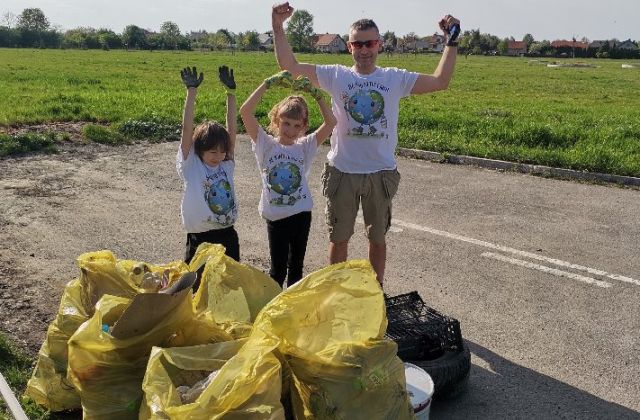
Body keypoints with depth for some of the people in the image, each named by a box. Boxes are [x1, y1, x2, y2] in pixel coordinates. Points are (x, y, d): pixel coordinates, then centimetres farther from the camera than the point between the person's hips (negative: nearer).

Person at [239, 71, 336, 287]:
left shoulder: (305, 146, 2)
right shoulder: (265, 144, -4)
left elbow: (331, 122, -7)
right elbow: (245, 111, -16)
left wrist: (315, 93, -11)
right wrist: (269, 83, -17)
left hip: (302, 213, 3)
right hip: (276, 217, -3)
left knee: (296, 267, 17)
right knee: (278, 270, 6)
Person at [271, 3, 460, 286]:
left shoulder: (395, 79, 0)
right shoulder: (336, 76, -2)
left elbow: (440, 81, -3)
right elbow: (290, 66, -5)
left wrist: (451, 41, -5)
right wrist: (278, 28, -12)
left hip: (381, 173, 1)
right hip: (342, 172, 0)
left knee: (378, 238, 16)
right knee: (339, 238, 14)